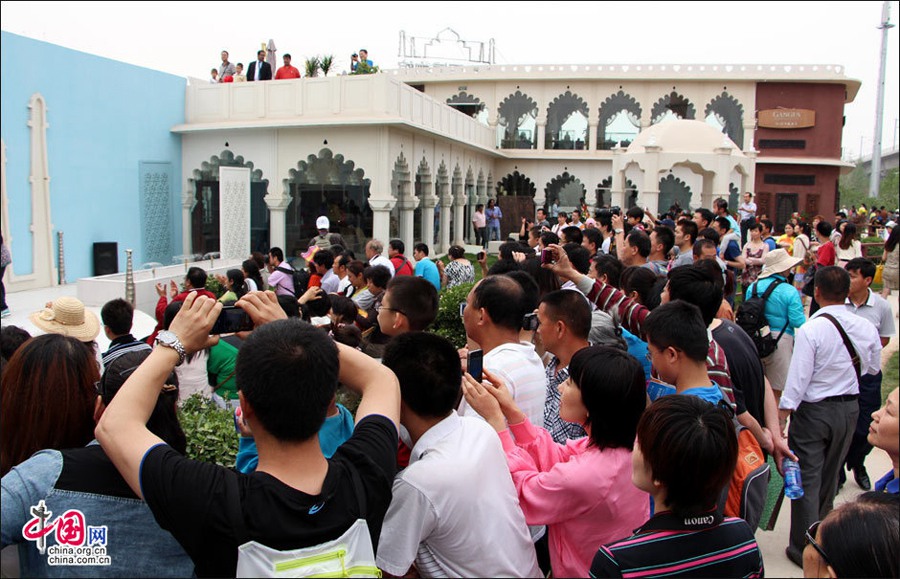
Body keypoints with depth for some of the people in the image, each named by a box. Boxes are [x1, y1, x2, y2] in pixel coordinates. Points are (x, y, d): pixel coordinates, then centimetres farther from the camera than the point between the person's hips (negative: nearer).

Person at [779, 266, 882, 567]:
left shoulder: (810, 330, -22)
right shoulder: (866, 328, -7)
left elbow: (797, 380, -21)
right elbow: (873, 368, 9)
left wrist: (780, 420, -14)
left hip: (814, 410, -5)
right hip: (850, 407, 6)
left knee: (807, 478, 5)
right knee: (830, 475, 23)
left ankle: (805, 549, 12)